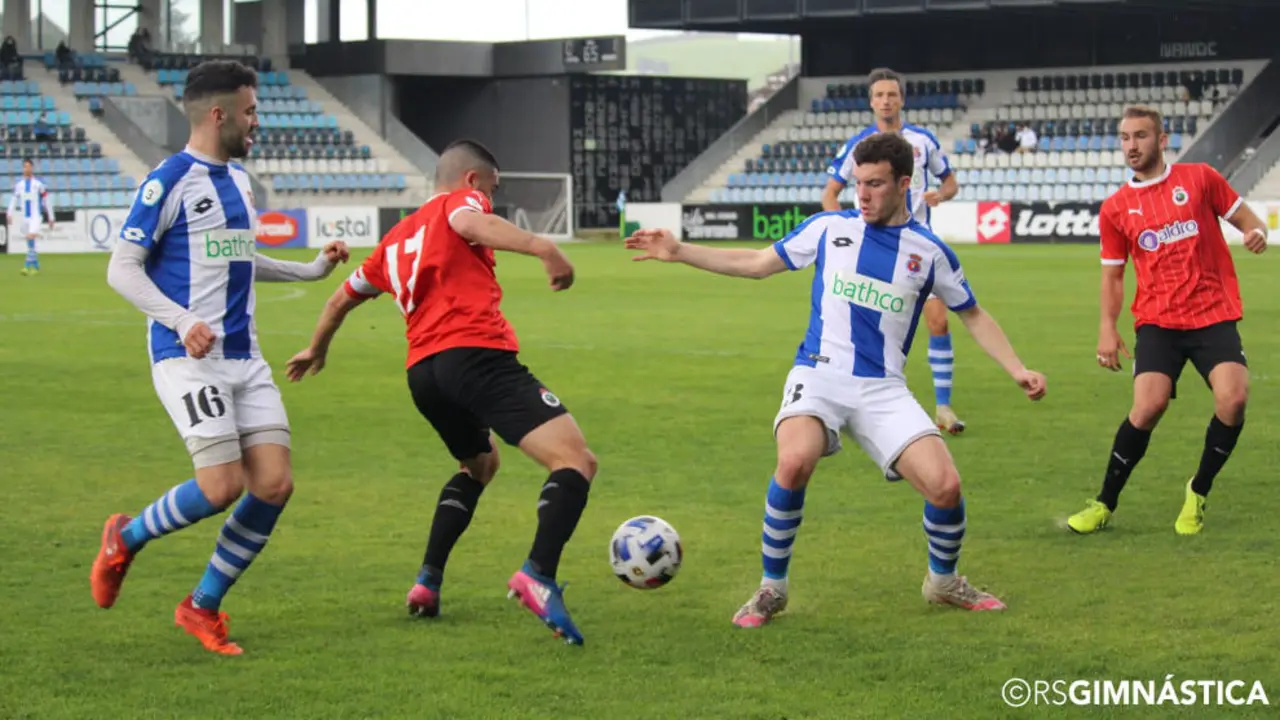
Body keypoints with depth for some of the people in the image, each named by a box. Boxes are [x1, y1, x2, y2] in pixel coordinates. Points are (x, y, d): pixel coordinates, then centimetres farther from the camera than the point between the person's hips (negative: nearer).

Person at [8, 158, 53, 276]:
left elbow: (47, 201, 4)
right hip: (24, 217, 5)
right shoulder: (19, 185, 10)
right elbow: (13, 200, 9)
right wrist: (9, 214, -7)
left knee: (31, 237, -23)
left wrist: (51, 218, 5)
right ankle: (36, 266, 21)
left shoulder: (39, 183, 0)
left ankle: (28, 265, -27)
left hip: (36, 216, -5)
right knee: (30, 243, 9)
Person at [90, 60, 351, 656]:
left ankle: (202, 607, 12)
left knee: (275, 484, -3)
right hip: (187, 358, -8)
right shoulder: (168, 182, -10)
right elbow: (122, 269, -12)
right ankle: (125, 538, 12)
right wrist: (182, 321, -24)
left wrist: (311, 270, 31)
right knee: (221, 486, -17)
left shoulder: (238, 179, 16)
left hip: (244, 357, 8)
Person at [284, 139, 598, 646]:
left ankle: (427, 583, 24)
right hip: (477, 353, -8)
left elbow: (342, 298, 43)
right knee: (576, 461, -15)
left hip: (422, 371, 8)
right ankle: (539, 576, -38)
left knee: (480, 463, 35)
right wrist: (542, 248, -28)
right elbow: (468, 223, -16)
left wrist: (317, 349, 61)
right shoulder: (463, 200, 11)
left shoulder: (396, 239, 31)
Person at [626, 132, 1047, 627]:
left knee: (945, 487, -16)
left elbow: (972, 315, 18)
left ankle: (943, 582, 18)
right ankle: (772, 589, -12)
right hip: (819, 376, -1)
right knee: (794, 462, -32)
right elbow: (757, 263, 15)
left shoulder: (929, 252, 5)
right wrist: (679, 252, 11)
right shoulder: (830, 228, 5)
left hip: (884, 390, 1)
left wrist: (1017, 369, 6)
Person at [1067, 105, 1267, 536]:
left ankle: (1198, 494, 3)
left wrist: (1256, 233, -14)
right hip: (1158, 322, 0)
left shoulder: (1199, 178, 3)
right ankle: (1105, 505, -2)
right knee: (1149, 405, -19)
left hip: (1214, 316, 0)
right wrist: (1108, 329, 2)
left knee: (1233, 399, -21)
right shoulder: (1115, 209, 7)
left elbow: (1243, 217, 10)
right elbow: (1112, 273, 13)